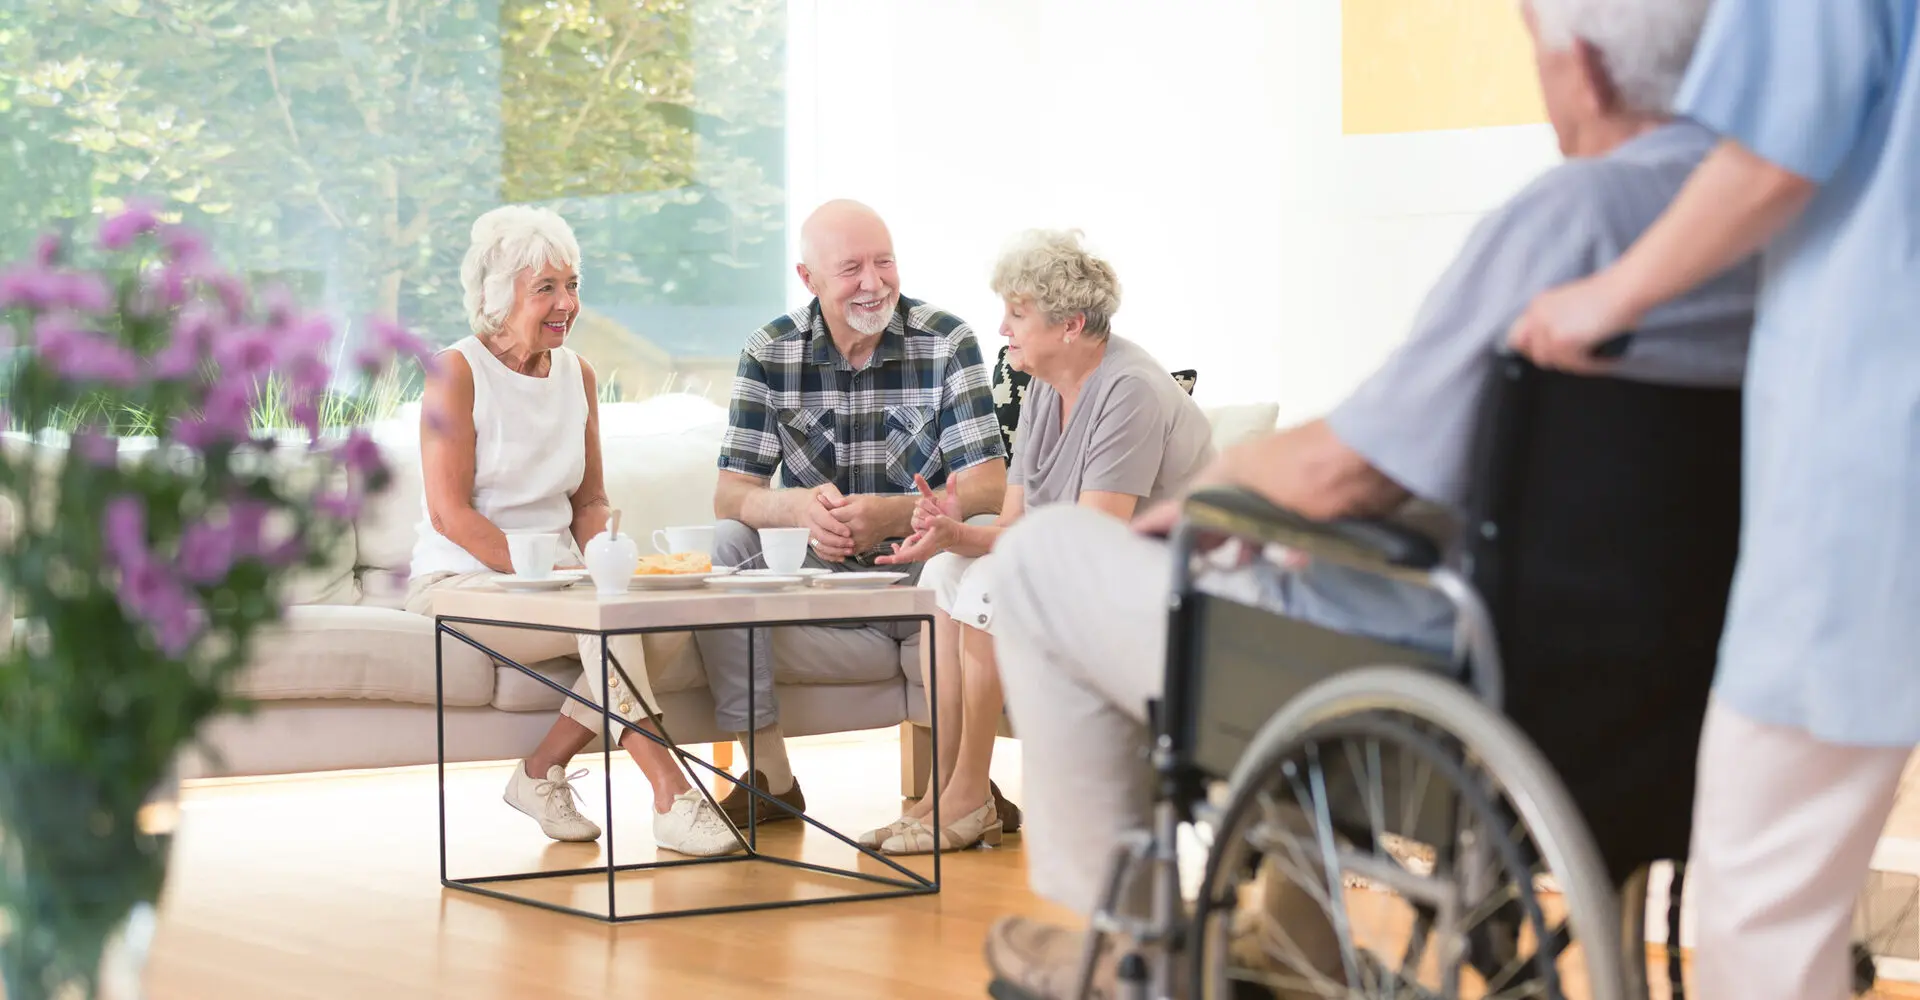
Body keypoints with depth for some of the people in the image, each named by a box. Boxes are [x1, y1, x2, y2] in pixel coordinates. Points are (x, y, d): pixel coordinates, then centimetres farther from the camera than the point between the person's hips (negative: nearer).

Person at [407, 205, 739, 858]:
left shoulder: (576, 374, 11)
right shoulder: (459, 371, -8)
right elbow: (449, 512, -14)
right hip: (459, 581, -6)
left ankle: (541, 773, -13)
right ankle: (670, 797, -32)